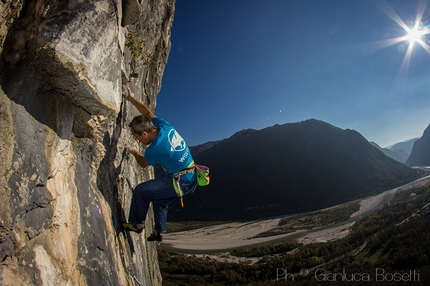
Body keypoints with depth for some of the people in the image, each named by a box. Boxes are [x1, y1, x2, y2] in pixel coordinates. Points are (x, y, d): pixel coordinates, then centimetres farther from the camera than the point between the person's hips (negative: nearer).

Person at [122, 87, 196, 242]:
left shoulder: (155, 148, -23)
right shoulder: (163, 125, -5)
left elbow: (143, 164, 0)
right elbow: (147, 112, 14)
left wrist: (135, 153, 20)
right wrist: (131, 99, 22)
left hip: (180, 182, -9)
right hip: (191, 177, 9)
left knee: (141, 190, -2)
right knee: (160, 199, 25)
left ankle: (136, 224, 16)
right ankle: (158, 232, 39)